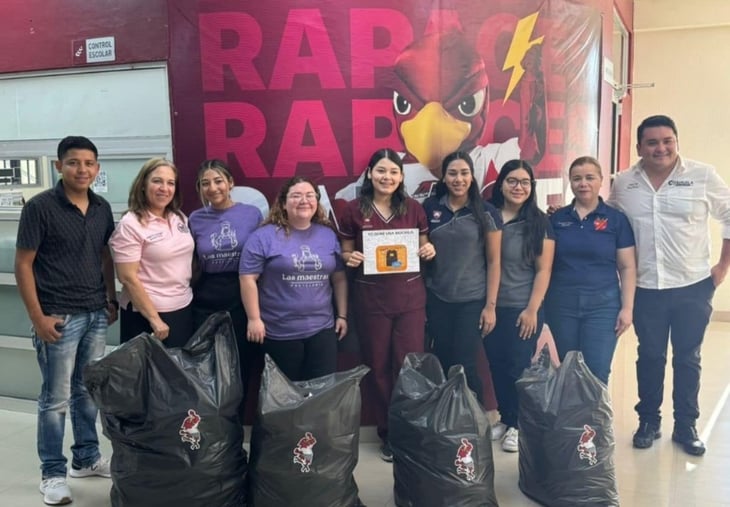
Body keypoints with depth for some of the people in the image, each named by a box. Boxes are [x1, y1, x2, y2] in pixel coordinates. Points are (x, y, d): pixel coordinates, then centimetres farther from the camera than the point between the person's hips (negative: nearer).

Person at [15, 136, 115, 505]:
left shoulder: (102, 208, 6)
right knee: (56, 398, 4)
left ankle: (87, 458, 31)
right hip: (59, 317, -5)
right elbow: (23, 264, -9)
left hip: (96, 315, 5)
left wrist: (112, 300, 12)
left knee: (88, 391, 16)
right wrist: (38, 317, -13)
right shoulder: (40, 207, -11)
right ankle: (53, 473, 18)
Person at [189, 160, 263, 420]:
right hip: (205, 303, 1)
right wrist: (190, 292, 2)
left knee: (240, 367, 8)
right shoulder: (195, 219, 3)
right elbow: (191, 264, 13)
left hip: (242, 300, -1)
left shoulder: (252, 213, -2)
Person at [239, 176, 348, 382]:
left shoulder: (329, 235, 8)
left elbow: (339, 278, 12)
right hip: (279, 332, -3)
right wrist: (254, 319, -10)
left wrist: (342, 315, 9)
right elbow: (248, 278, -7)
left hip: (322, 329, 4)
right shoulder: (264, 236, -6)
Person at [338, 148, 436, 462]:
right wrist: (350, 258, -15)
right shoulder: (354, 210, -1)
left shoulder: (413, 209, 4)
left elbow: (423, 248, 13)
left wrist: (429, 251, -9)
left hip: (410, 296, 1)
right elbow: (345, 253, 6)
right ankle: (387, 432, 25)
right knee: (378, 367, 9)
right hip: (371, 298, -1)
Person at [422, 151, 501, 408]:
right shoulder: (430, 207, 1)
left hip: (472, 300, -2)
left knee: (464, 365, -1)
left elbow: (494, 261, -3)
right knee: (442, 363, 9)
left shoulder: (486, 212, -5)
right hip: (437, 299, 3)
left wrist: (491, 305, -7)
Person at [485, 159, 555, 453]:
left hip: (522, 308, -3)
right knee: (497, 366, 11)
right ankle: (505, 419, 29)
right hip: (491, 306, 3)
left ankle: (518, 424, 22)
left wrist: (532, 309, -10)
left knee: (518, 367, 4)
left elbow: (543, 270, -5)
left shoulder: (539, 223, -5)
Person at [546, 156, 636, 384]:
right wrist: (542, 302, 4)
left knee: (596, 373, -2)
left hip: (602, 304, -2)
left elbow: (627, 267, 0)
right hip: (561, 303, 2)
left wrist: (627, 307, -6)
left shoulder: (616, 219, 0)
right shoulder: (557, 218, 5)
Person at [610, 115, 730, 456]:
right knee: (650, 357, 12)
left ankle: (686, 426, 25)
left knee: (687, 358, 10)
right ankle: (648, 421, 27)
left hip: (693, 287, -1)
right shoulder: (624, 184, -1)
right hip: (645, 288, 1)